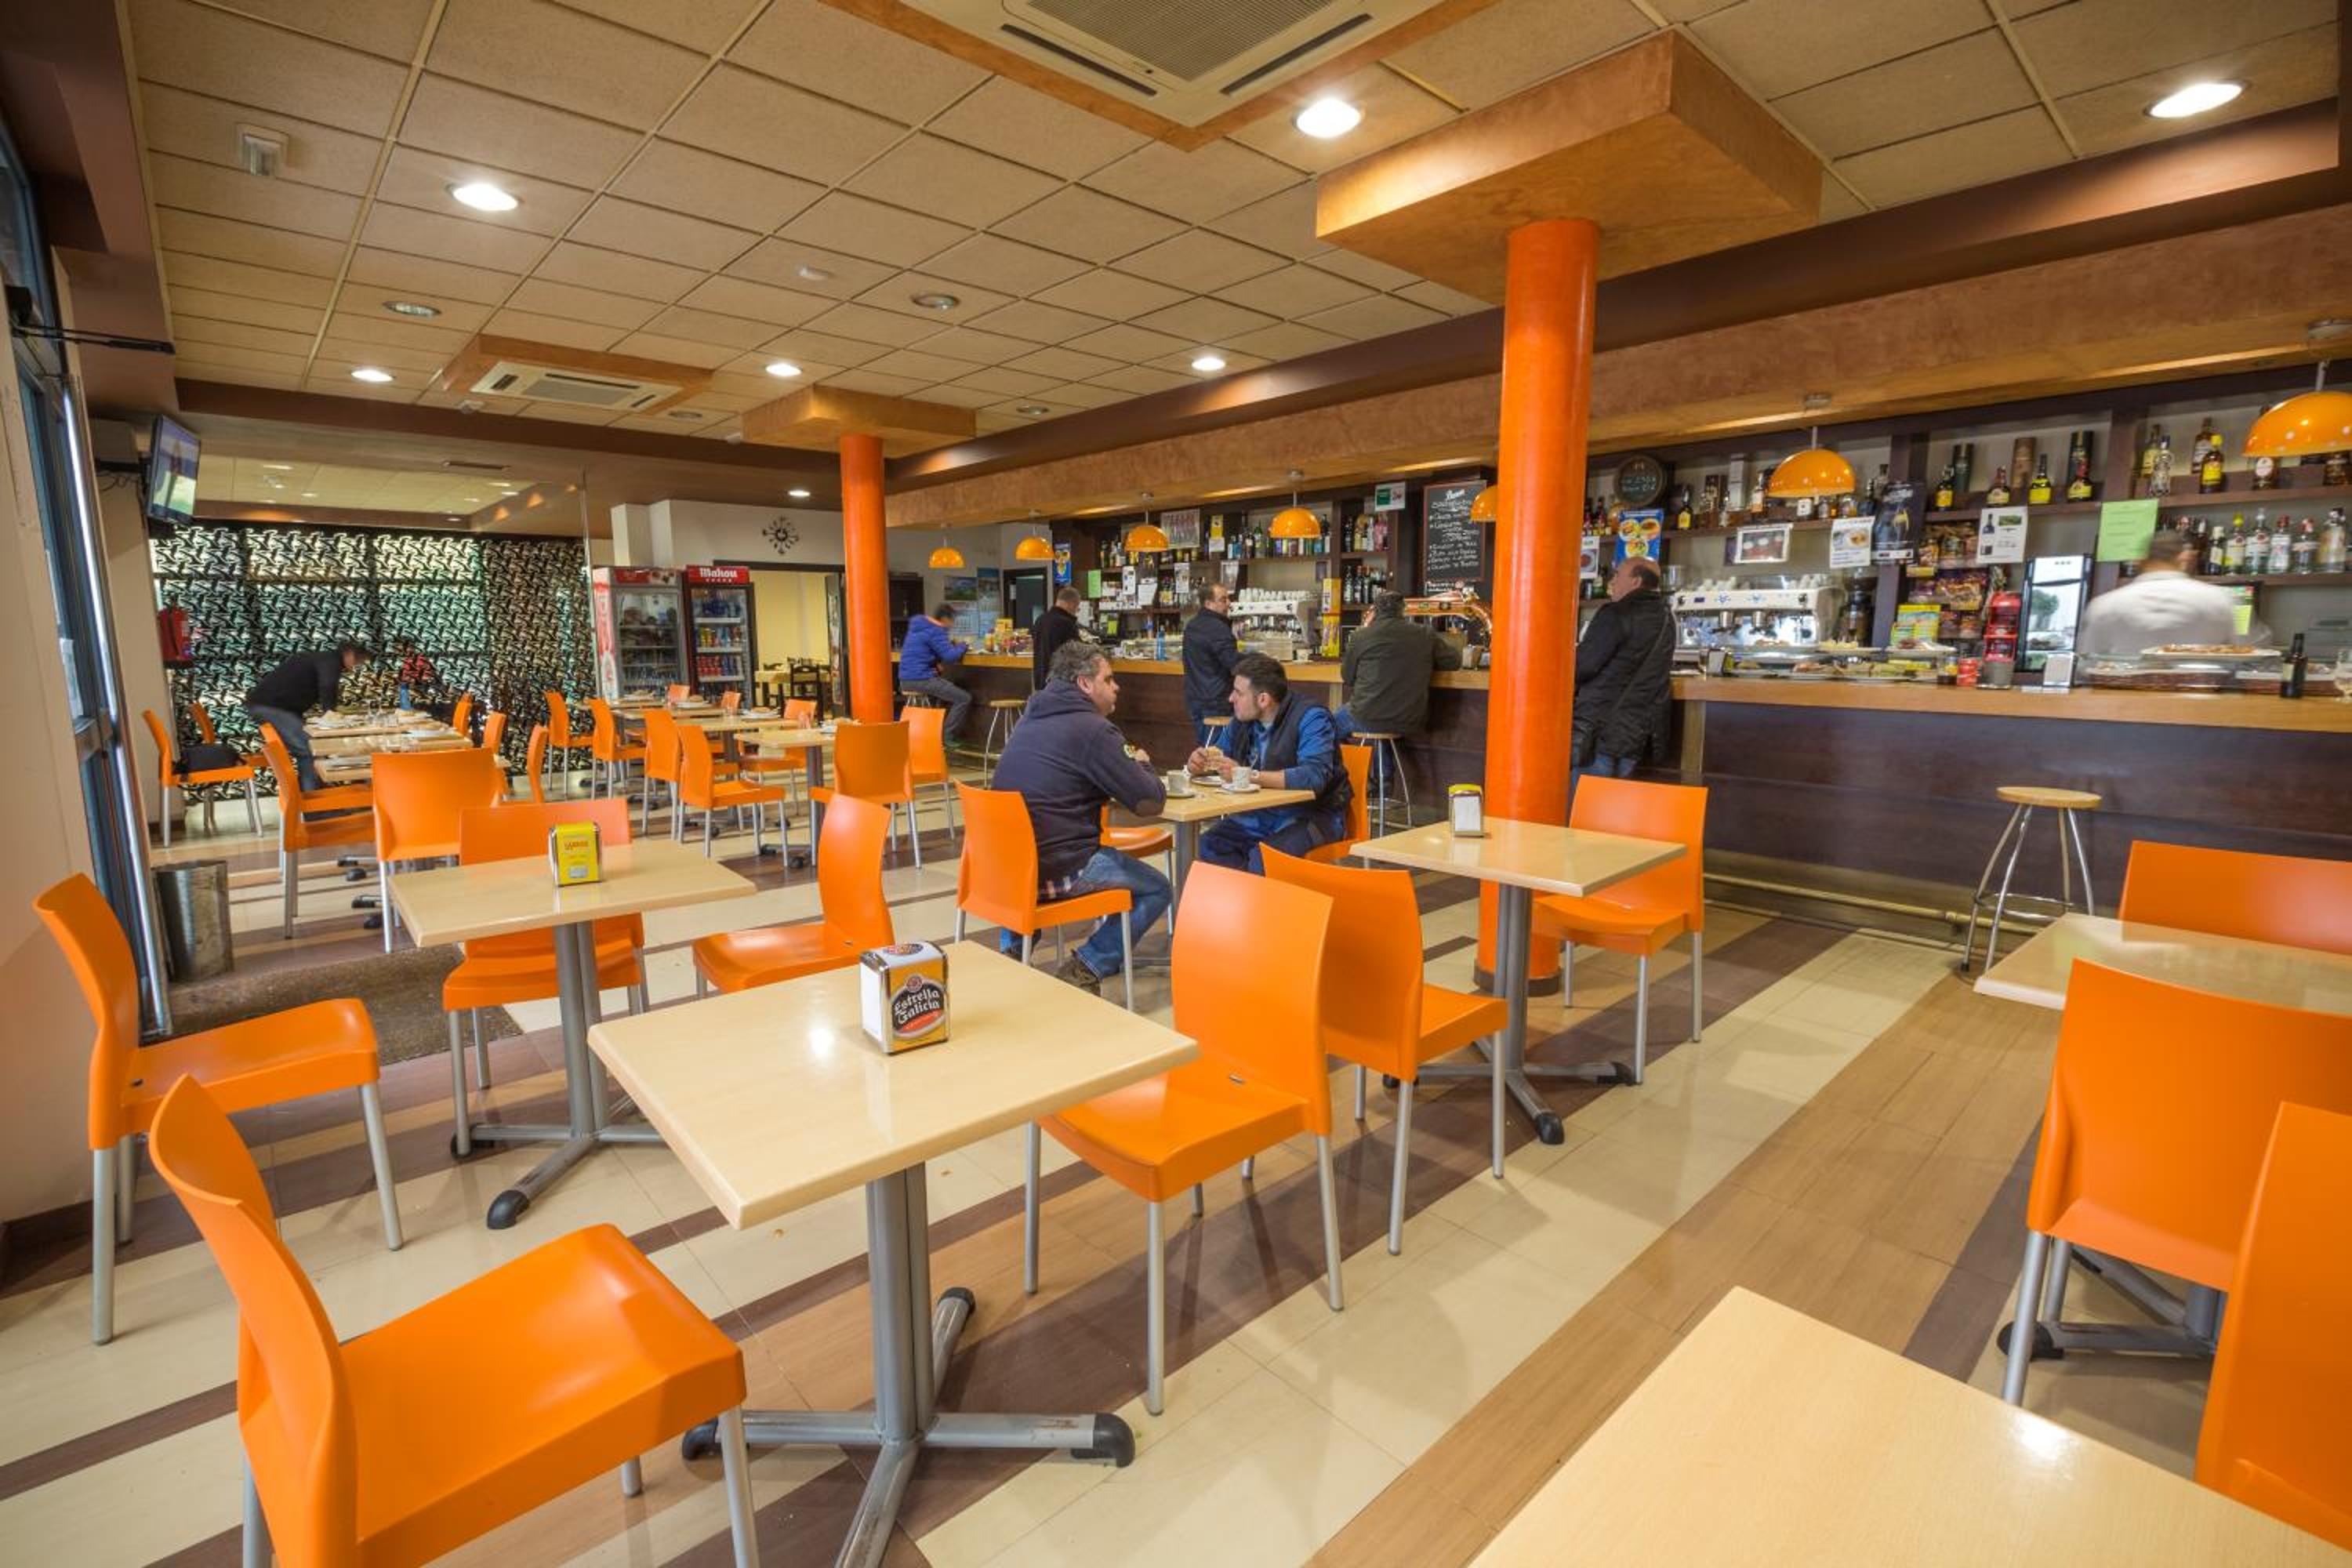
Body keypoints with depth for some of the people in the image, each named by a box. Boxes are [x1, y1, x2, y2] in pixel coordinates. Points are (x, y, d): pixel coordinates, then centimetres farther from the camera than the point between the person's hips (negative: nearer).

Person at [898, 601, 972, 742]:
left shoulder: (918, 625, 15)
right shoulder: (935, 632, -14)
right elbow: (950, 656, -20)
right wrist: (961, 646, 0)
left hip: (906, 680, 10)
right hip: (921, 679, -10)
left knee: (950, 689, 31)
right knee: (964, 698, -7)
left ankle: (938, 730, 29)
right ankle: (946, 738, -5)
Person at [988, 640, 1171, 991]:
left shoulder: (1032, 718, 13)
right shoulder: (1092, 729, -13)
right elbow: (1150, 801, -12)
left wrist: (1129, 765, 15)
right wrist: (1143, 766, 11)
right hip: (1055, 871, -8)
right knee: (1157, 890, 7)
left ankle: (1013, 948, 30)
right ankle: (1087, 969, 2)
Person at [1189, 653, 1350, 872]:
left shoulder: (1311, 718, -14)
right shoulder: (1243, 719, 6)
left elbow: (1313, 777, -29)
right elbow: (1221, 754, 21)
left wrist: (1247, 774, -29)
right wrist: (1201, 762, -5)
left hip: (1311, 815, -6)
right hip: (1259, 816, 7)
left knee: (1263, 857, -32)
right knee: (1208, 846, -16)